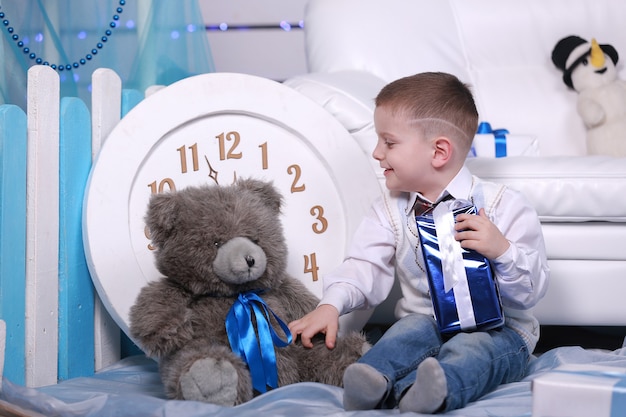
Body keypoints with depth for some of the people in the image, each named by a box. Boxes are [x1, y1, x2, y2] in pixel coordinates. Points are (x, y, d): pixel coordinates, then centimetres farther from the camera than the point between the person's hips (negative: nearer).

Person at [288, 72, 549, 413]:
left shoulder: (503, 205, -6)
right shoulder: (391, 209, 8)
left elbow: (532, 289, -7)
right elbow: (366, 266, 1)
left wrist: (502, 251, -27)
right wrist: (331, 305, -18)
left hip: (497, 327, -3)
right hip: (426, 319, 4)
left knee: (471, 347, -34)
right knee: (414, 328, -29)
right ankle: (374, 379, -55)